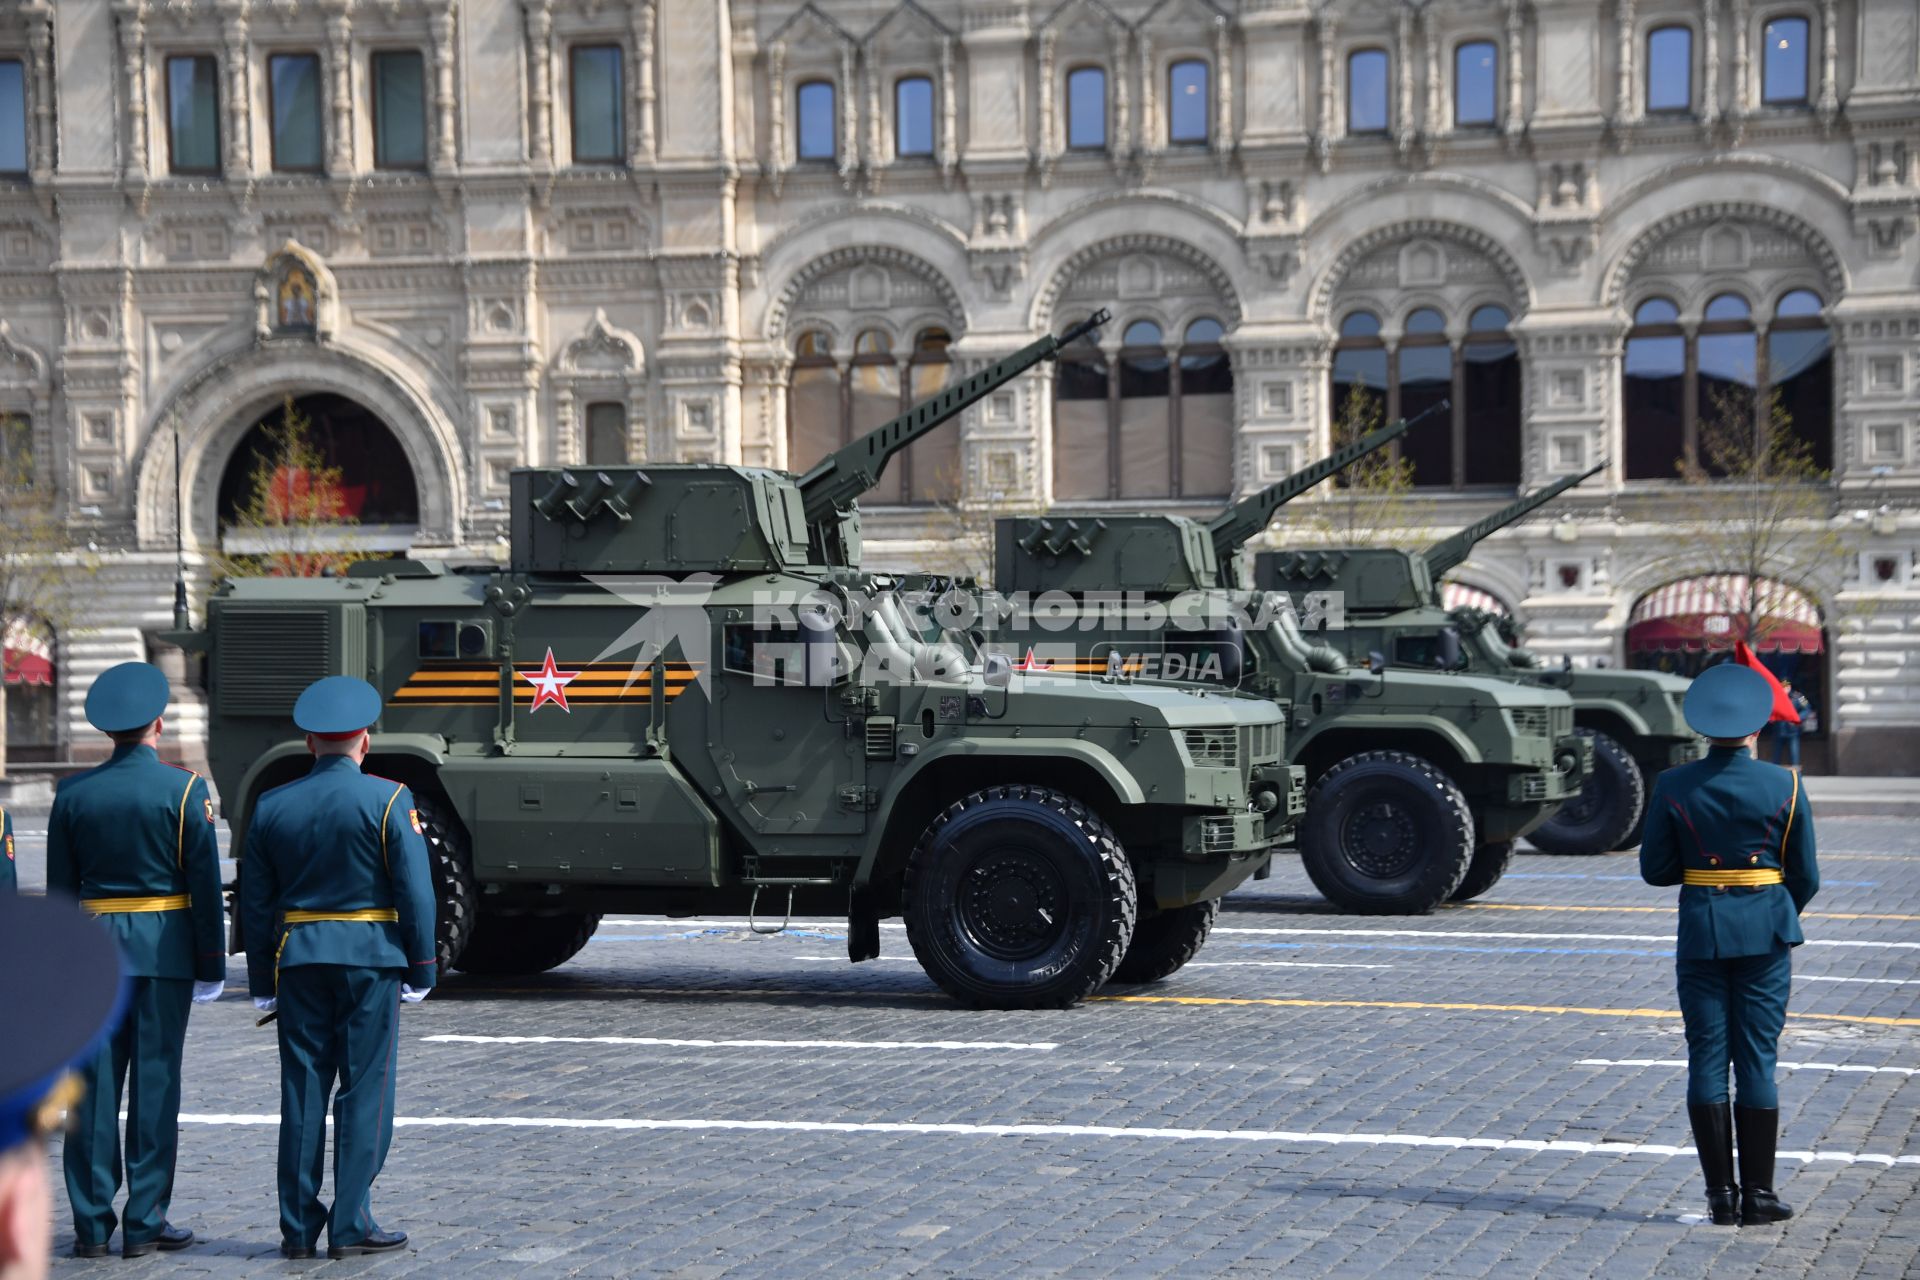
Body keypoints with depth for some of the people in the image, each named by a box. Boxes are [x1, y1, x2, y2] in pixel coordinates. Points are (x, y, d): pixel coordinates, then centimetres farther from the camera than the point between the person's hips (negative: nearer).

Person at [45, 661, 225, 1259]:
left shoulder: (72, 794, 4)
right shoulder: (183, 788, -5)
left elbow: (59, 890, 7)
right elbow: (205, 884, -6)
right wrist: (211, 964, 1)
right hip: (164, 950, -3)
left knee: (94, 1085, 5)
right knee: (155, 1084, 1)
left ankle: (91, 1224, 6)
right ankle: (145, 1222, 3)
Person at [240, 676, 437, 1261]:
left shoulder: (272, 806, 6)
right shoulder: (389, 800, -5)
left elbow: (255, 903, 8)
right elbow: (415, 892, -8)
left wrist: (263, 982, 13)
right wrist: (420, 971, -1)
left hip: (299, 960, 3)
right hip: (373, 957, -3)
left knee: (302, 1092, 7)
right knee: (365, 1091, 1)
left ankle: (298, 1228, 9)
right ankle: (351, 1225, 1)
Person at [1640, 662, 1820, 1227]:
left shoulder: (1673, 787, -5)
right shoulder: (1785, 786, -5)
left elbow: (1655, 870, -1)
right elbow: (1806, 877, 1)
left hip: (1700, 934, 1)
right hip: (1765, 932, 0)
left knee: (1707, 1062, 6)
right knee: (1757, 1063, 4)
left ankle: (1720, 1195, 7)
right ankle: (1758, 1194, 6)